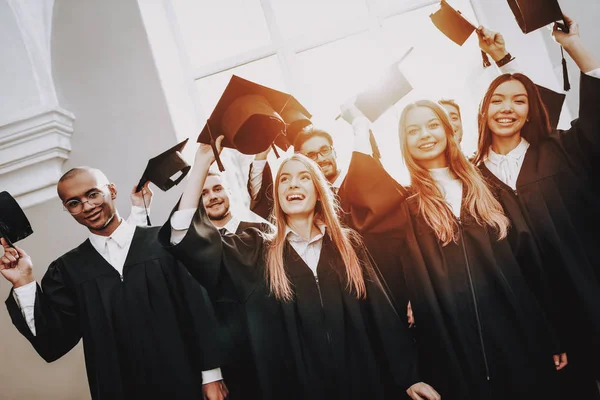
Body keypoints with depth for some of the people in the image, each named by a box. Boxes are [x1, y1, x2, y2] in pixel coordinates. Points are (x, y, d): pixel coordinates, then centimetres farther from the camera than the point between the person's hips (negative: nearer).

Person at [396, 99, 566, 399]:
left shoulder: (485, 186, 10)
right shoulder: (405, 203, 5)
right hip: (452, 349, -2)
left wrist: (552, 335, 8)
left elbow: (528, 260, 9)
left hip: (519, 336, 2)